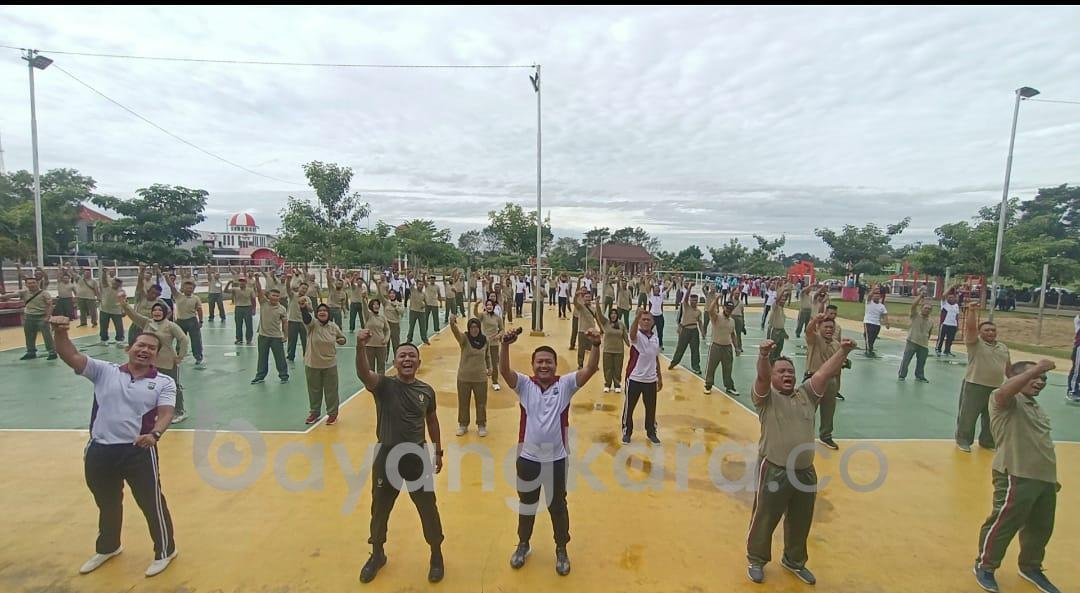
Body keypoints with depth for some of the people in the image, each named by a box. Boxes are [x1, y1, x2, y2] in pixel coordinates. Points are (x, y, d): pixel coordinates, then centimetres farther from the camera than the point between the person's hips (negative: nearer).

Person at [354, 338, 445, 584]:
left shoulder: (427, 391, -4)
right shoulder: (384, 385, -12)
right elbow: (363, 373, -35)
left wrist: (438, 452, 14)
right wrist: (360, 347, -53)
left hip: (417, 455, 1)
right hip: (387, 455, -1)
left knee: (428, 508, 11)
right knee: (380, 508, 18)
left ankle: (436, 555, 36)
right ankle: (377, 554, 45)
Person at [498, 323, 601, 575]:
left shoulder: (566, 384, -6)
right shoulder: (524, 385, -6)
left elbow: (590, 369, -20)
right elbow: (504, 370, -24)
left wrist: (595, 345, -39)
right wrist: (506, 345, -42)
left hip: (556, 457, 0)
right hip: (528, 456, 1)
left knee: (558, 506, 18)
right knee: (526, 504, 22)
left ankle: (561, 550, 41)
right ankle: (523, 544, 47)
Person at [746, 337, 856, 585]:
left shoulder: (806, 394, 9)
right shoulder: (767, 397, -6)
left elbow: (824, 372, -2)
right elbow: (762, 376, -26)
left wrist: (843, 351, -14)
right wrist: (764, 356, -45)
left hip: (805, 472, 5)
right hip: (774, 471, -5)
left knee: (800, 521, 21)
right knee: (764, 519, 8)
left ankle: (794, 561, 44)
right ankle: (756, 560, 29)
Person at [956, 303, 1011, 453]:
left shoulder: (1004, 348, 13)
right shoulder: (975, 342, -6)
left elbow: (1008, 367, 19)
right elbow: (971, 327, -22)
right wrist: (972, 311, -33)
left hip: (996, 388, 6)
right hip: (974, 386, -6)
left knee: (991, 418, 15)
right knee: (968, 416, 1)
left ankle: (987, 441, 31)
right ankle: (963, 440, 13)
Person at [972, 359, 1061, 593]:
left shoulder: (1037, 406, 19)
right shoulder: (1008, 401, -9)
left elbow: (1041, 445, 25)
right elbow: (1003, 391, -37)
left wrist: (1052, 477, 24)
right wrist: (1035, 369, -33)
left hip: (1045, 477, 9)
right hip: (1016, 476, -9)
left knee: (1041, 527, 20)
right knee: (1003, 523, -2)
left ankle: (1031, 568, 40)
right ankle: (985, 567, 15)